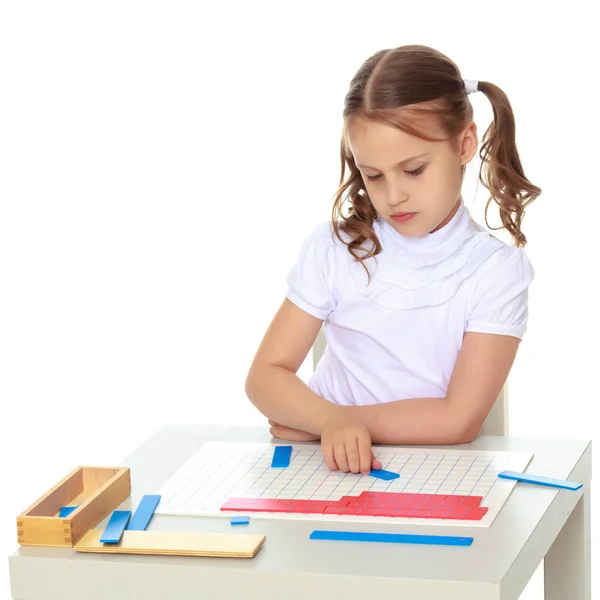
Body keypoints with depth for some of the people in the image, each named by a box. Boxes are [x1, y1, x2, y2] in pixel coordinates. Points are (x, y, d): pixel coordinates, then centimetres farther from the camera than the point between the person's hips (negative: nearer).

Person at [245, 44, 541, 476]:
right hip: (332, 468, 2)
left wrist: (348, 418, -11)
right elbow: (265, 376, -3)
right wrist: (330, 420, -22)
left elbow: (459, 420, -11)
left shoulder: (496, 268, -5)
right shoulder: (334, 248, 1)